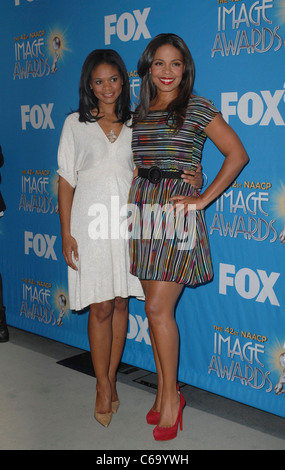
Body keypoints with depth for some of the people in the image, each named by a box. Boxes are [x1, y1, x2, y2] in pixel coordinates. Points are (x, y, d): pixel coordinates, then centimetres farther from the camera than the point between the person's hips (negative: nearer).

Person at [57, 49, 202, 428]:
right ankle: (104, 387, 14)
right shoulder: (75, 124, 4)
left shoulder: (136, 125, 10)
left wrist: (191, 177, -11)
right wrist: (66, 234, -3)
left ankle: (110, 379, 23)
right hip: (91, 223, -2)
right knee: (101, 307, -1)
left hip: (128, 222, 2)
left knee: (120, 304, 7)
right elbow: (66, 182, 3)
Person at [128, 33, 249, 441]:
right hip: (144, 208, 6)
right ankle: (163, 391, 22)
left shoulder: (198, 108, -2)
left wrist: (204, 199, -8)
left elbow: (237, 154, -4)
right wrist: (133, 201, 12)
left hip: (177, 210, -5)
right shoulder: (140, 112, 14)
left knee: (158, 308, -8)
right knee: (155, 307, 9)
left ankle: (171, 396, 10)